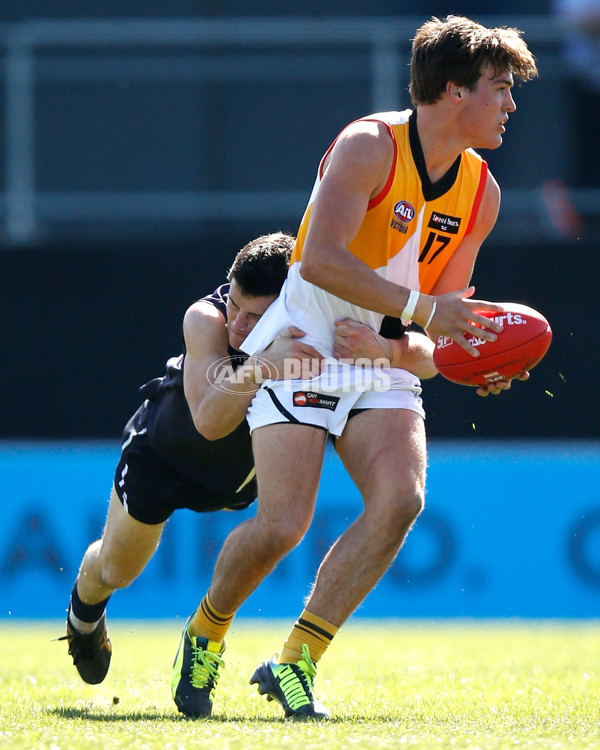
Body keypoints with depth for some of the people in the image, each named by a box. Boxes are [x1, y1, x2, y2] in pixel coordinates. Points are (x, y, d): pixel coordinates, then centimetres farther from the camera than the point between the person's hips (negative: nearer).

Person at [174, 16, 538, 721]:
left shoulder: (482, 192, 6)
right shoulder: (370, 146, -16)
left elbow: (444, 307, 13)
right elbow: (320, 261, -26)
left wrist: (478, 346, -8)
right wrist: (419, 307, -30)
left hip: (385, 370, 6)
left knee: (401, 498, -20)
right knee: (282, 524, -16)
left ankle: (295, 661, -12)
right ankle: (206, 631, 16)